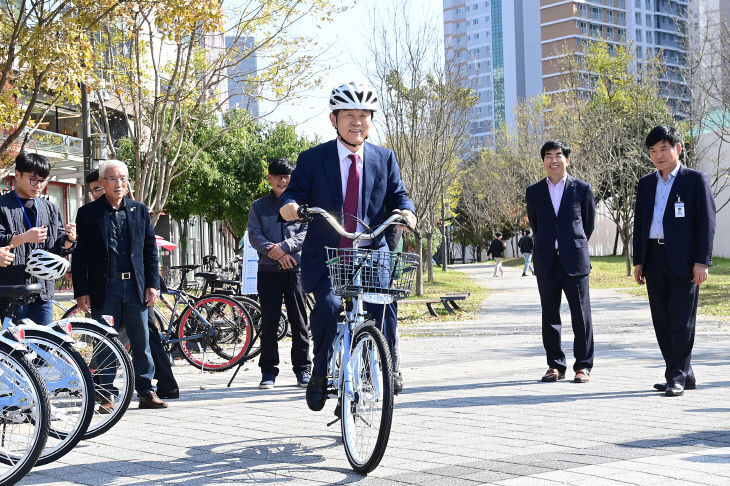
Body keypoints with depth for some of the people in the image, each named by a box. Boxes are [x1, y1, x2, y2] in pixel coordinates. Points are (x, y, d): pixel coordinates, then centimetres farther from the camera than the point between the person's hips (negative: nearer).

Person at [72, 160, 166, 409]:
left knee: (141, 341, 5)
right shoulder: (88, 213, 2)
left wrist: (152, 283, 4)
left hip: (135, 287, 2)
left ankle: (146, 391, 13)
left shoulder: (140, 210, 10)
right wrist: (81, 291, -5)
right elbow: (80, 255, 0)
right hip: (104, 289, -2)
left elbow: (150, 249, 11)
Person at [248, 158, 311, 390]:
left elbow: (307, 232, -1)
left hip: (296, 268, -1)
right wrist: (275, 252, -12)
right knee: (269, 322, 1)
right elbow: (254, 235, 2)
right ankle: (268, 370, 7)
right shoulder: (259, 206, 13)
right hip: (268, 269, 1)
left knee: (299, 320, 1)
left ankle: (303, 369, 10)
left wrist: (285, 246, -14)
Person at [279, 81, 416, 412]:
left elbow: (396, 195, 6)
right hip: (324, 255, -1)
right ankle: (320, 372, -3)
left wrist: (406, 210, -18)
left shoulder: (384, 159, 10)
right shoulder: (312, 159, 4)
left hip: (371, 253, 1)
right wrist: (290, 204, -25)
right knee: (328, 304, -25)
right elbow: (295, 192, -1)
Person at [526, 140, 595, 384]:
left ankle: (583, 366, 8)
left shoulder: (582, 189, 3)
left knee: (581, 316, 0)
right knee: (550, 316, 6)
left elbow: (589, 224, 10)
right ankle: (555, 366, 14)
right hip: (546, 262, 2)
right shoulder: (534, 192, 9)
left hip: (575, 260, -2)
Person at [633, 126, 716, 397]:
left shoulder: (696, 180, 0)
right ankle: (684, 375, 17)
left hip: (683, 261, -6)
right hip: (654, 260, 6)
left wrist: (701, 262, -11)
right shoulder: (646, 184, 16)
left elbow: (706, 222, -4)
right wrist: (638, 261, 11)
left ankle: (677, 377, -1)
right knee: (662, 321, 7)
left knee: (682, 321, -5)